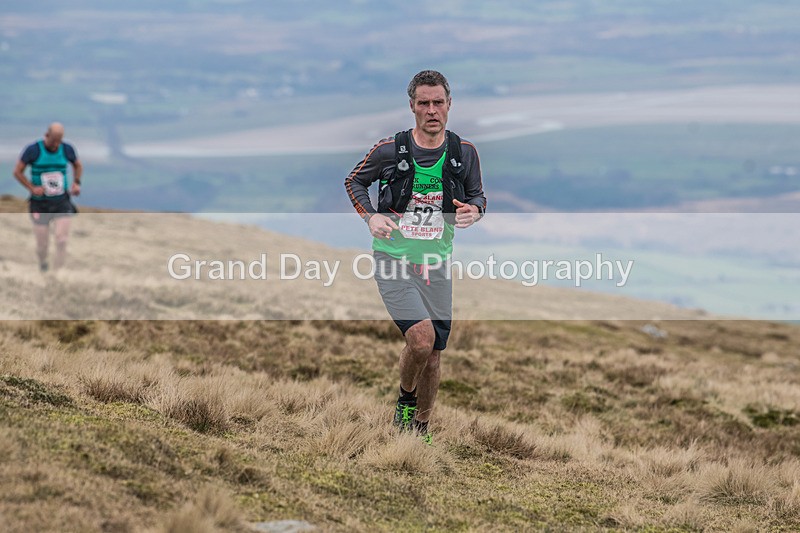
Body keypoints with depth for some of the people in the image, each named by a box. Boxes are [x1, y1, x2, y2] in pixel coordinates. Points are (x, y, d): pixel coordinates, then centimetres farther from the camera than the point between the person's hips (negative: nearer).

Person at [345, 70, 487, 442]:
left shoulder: (464, 152, -1)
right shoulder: (390, 150, -9)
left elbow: (477, 195, 13)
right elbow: (354, 181, 8)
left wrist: (474, 210, -10)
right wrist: (370, 216, -9)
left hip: (436, 266, 3)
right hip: (393, 259, -3)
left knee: (432, 358, 8)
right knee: (421, 339, -23)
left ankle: (420, 428, 29)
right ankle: (405, 400, 6)